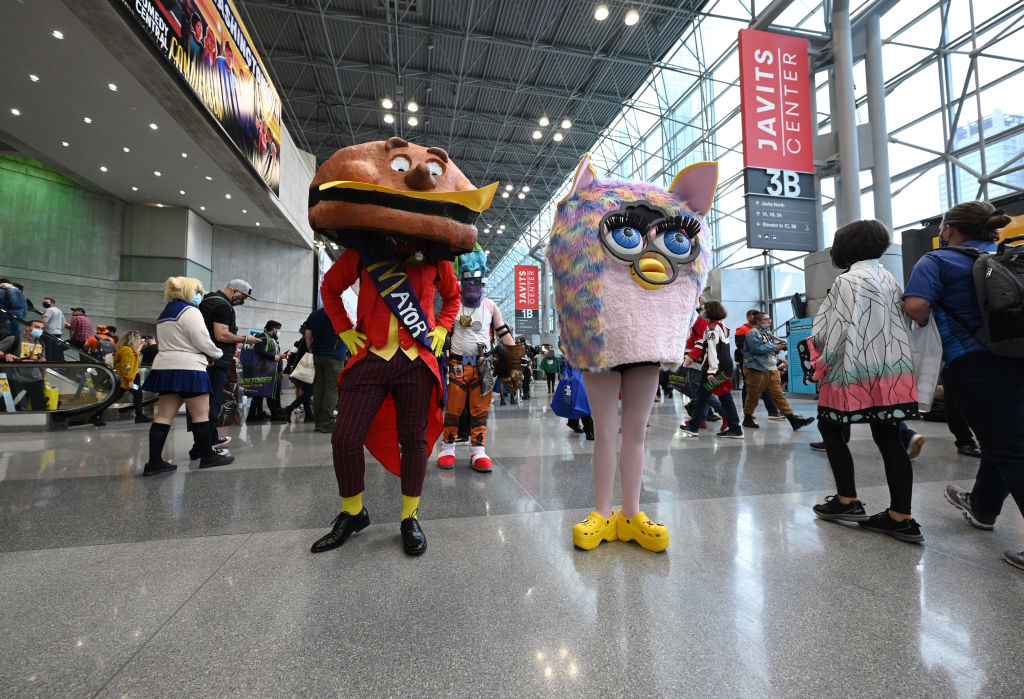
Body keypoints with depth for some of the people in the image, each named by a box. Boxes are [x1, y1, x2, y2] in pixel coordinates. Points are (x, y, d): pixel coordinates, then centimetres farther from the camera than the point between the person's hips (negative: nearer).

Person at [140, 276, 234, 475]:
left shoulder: (164, 314, 20)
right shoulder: (190, 311, -10)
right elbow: (203, 341, -14)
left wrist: (205, 355, 17)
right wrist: (218, 354, 4)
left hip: (165, 367, 9)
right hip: (187, 369, -9)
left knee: (164, 416, 7)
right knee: (201, 414, 0)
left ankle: (154, 462, 6)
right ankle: (207, 456, 7)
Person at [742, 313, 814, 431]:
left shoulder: (767, 334, 19)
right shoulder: (753, 333, -9)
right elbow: (758, 348, -22)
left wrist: (779, 346, 7)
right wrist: (775, 347, -13)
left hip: (772, 370, 8)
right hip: (756, 370, -8)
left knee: (779, 395, 5)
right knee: (753, 396, 3)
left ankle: (793, 420, 2)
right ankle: (747, 419, 17)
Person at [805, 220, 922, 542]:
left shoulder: (847, 281, -10)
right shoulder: (890, 280, 13)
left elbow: (833, 331, -14)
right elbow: (902, 325, 16)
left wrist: (821, 365, 0)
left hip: (857, 371, -7)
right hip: (893, 371, 7)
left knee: (829, 428, 8)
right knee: (888, 438, 7)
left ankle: (847, 501, 10)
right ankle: (901, 517, 8)